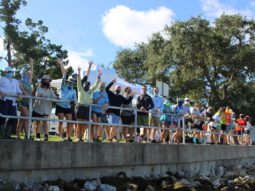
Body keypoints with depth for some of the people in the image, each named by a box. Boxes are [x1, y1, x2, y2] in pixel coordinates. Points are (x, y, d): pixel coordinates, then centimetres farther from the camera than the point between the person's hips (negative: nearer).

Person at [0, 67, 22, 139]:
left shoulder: (15, 81, 25)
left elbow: (18, 90, 19)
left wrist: (19, 95, -3)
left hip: (13, 101, 5)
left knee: (13, 118, -2)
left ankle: (7, 134, 7)